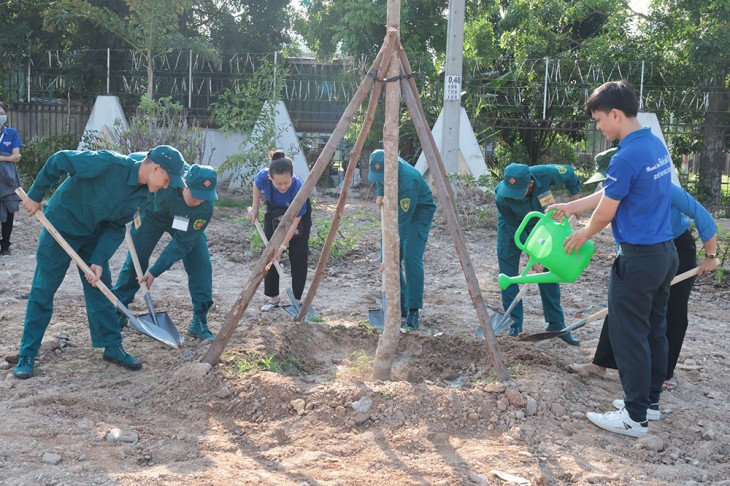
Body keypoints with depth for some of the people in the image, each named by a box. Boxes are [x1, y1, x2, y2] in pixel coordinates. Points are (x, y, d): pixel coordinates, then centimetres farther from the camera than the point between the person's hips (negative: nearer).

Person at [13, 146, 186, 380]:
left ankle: (112, 347, 19)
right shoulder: (109, 163, -31)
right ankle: (27, 355, 11)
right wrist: (35, 196, -14)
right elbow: (59, 160, -23)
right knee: (42, 292, 1)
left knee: (101, 291, 8)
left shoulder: (142, 194, -8)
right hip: (60, 227, -6)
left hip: (94, 236, 6)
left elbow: (116, 227, -4)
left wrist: (98, 261, -15)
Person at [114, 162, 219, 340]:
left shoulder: (205, 209, -38)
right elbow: (133, 159, -19)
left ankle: (199, 322, -3)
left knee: (201, 266, -13)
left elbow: (182, 243, -31)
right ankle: (118, 311, 20)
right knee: (135, 261, 3)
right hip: (152, 214, 1)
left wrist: (155, 271, -30)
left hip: (187, 224, -1)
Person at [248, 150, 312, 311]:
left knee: (298, 258, -5)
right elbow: (256, 184, -4)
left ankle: (297, 299, 6)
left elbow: (295, 221, -32)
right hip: (274, 212, 4)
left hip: (299, 215, -3)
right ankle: (272, 297, 15)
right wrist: (255, 207, -5)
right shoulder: (263, 176, -34)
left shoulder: (298, 187, -42)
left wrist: (282, 246, -29)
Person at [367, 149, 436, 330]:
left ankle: (413, 312, -20)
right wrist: (380, 193, -6)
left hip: (419, 212, -8)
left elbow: (403, 220, -36)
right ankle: (400, 306, 11)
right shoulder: (379, 163, -15)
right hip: (397, 210, 8)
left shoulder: (408, 180, -37)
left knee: (411, 257, -23)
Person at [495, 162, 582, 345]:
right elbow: (516, 230, -24)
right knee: (508, 274, -5)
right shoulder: (503, 198, -37)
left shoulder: (545, 174, -35)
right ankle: (515, 325, 6)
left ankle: (556, 323, 12)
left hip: (538, 222, 2)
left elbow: (570, 174, -11)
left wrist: (576, 201, -1)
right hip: (511, 225, -2)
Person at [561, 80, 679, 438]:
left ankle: (636, 417, 5)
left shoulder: (627, 157, -20)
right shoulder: (657, 145, 10)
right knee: (655, 330, 17)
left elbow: (606, 212, -10)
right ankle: (651, 399, 29)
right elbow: (612, 192, 18)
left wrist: (583, 235, 9)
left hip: (638, 259, -10)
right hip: (666, 252, 10)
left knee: (630, 337, -2)